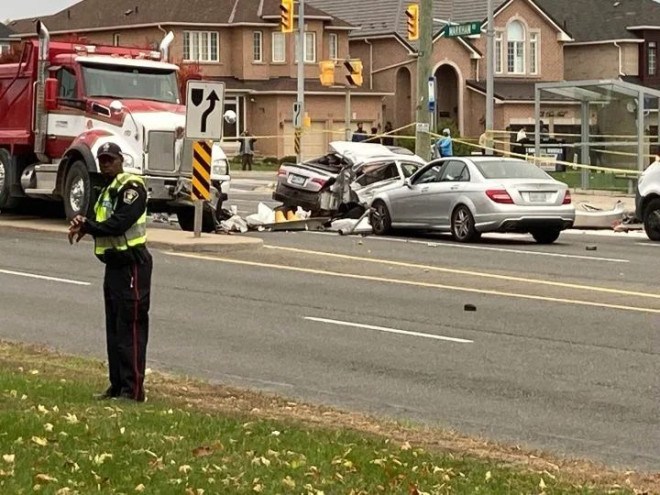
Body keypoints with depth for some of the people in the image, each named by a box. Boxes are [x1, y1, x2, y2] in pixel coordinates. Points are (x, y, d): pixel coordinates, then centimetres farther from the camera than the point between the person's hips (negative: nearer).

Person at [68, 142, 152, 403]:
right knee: (114, 328, 12)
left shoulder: (131, 186, -12)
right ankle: (117, 386, 19)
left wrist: (86, 227, -12)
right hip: (114, 264, 10)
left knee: (130, 327, -9)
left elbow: (119, 223, -21)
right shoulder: (108, 190, 19)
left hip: (132, 264, -10)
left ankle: (133, 389, -9)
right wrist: (84, 224, -5)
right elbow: (104, 223, 16)